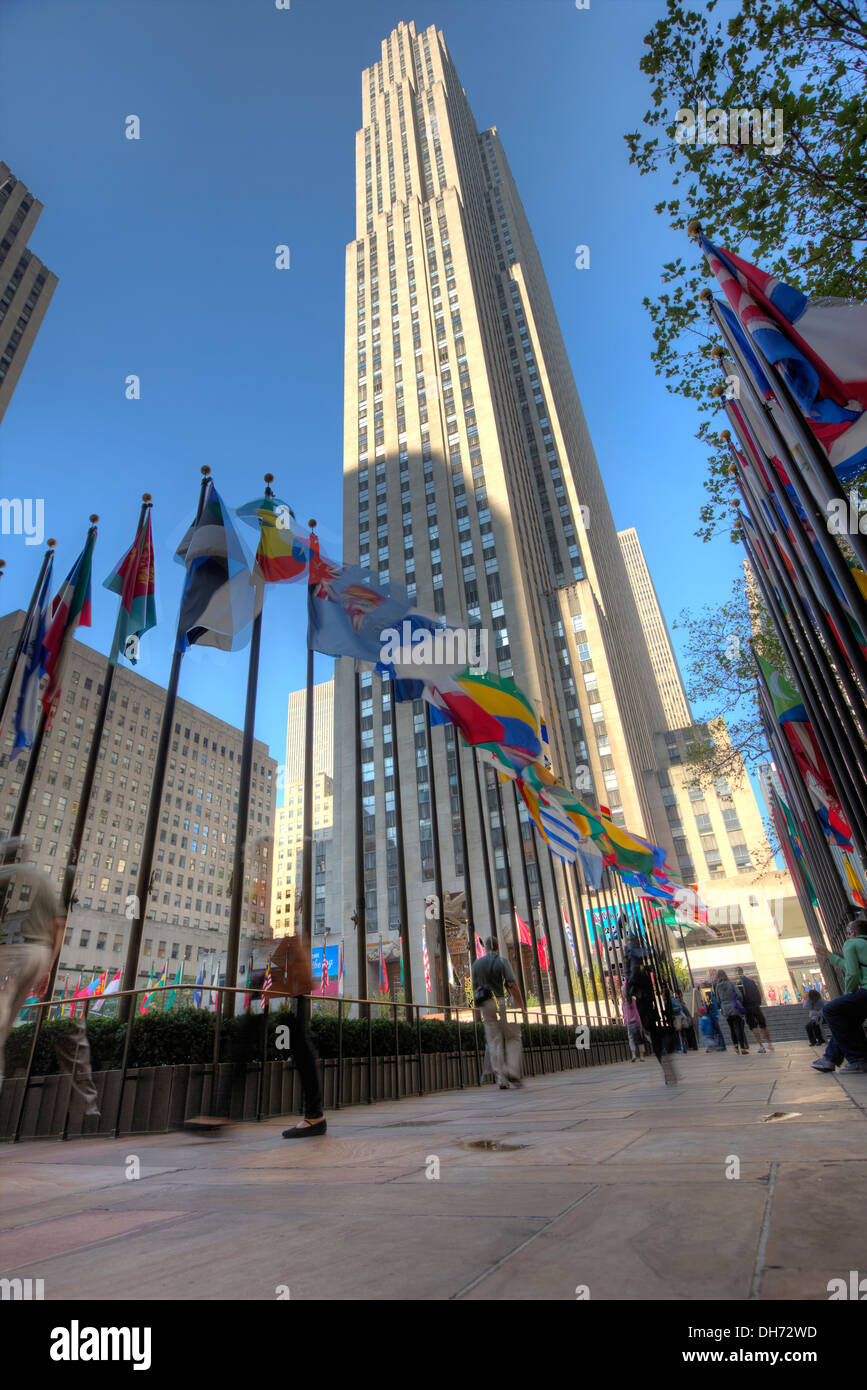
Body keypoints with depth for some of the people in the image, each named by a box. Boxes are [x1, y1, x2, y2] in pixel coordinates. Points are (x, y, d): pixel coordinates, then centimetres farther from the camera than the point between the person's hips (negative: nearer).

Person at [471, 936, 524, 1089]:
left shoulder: (477, 963, 9)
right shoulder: (502, 961, -4)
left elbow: (474, 988, 12)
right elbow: (513, 986, -10)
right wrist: (521, 1006, -4)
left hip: (485, 1005, 4)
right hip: (502, 1002, -3)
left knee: (494, 1042, 7)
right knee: (513, 1038, 9)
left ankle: (501, 1079, 6)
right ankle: (512, 1072, -4)